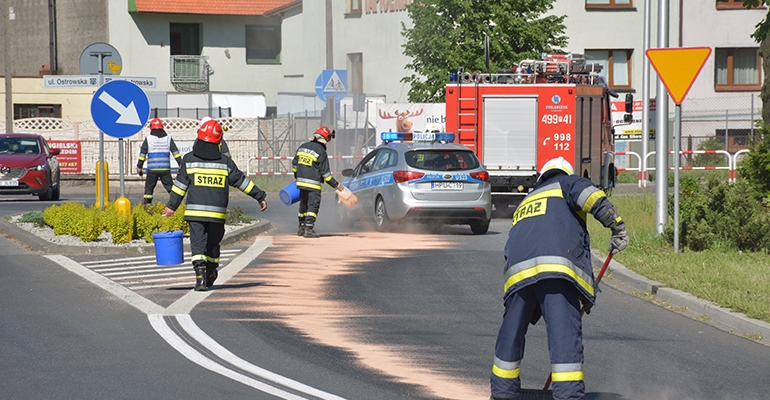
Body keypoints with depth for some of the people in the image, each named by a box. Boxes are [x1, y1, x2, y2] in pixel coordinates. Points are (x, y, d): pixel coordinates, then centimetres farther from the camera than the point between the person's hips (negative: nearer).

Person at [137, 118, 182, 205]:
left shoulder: (148, 139, 1)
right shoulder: (168, 138, 7)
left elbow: (142, 153, 2)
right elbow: (175, 152, 5)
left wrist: (139, 167, 9)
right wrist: (181, 164, 7)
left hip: (152, 169, -1)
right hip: (165, 168, 1)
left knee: (149, 186, 9)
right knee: (169, 186, 5)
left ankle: (146, 204, 7)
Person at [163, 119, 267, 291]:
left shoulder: (189, 160, -1)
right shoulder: (225, 162, 1)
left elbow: (180, 185, 2)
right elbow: (242, 181, 7)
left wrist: (172, 206, 10)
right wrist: (260, 196, 16)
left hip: (195, 212, -2)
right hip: (217, 213, 2)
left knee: (198, 244, -5)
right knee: (213, 244, 17)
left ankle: (200, 274, -23)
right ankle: (210, 276, 28)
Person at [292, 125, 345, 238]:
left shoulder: (302, 147, 8)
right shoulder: (321, 152, -13)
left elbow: (294, 163, 18)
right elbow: (325, 172, -12)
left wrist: (296, 176, 35)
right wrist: (335, 184, -4)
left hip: (301, 182, 7)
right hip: (313, 184, -7)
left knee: (303, 205, 18)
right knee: (313, 206, -4)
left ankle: (301, 228, 24)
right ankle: (309, 229, -12)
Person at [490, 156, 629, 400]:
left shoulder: (524, 204, 39)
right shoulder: (566, 184, 23)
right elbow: (592, 197, -1)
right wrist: (617, 227, -3)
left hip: (518, 270, 5)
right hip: (557, 269, -5)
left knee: (512, 332, 19)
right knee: (565, 334, -7)